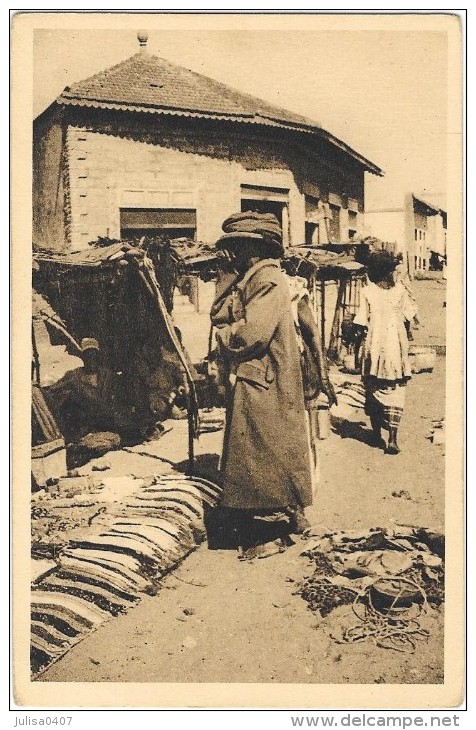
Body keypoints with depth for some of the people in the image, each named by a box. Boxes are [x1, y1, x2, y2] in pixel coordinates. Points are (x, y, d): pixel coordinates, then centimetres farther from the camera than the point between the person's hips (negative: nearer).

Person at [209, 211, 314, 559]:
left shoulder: (268, 278, -15)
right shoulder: (246, 279, 16)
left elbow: (251, 334, -23)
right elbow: (219, 315, 10)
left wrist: (226, 334, -4)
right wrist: (230, 276, 3)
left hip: (261, 385, -10)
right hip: (244, 383, 10)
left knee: (262, 458, -2)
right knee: (248, 459, 16)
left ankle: (269, 535, 10)